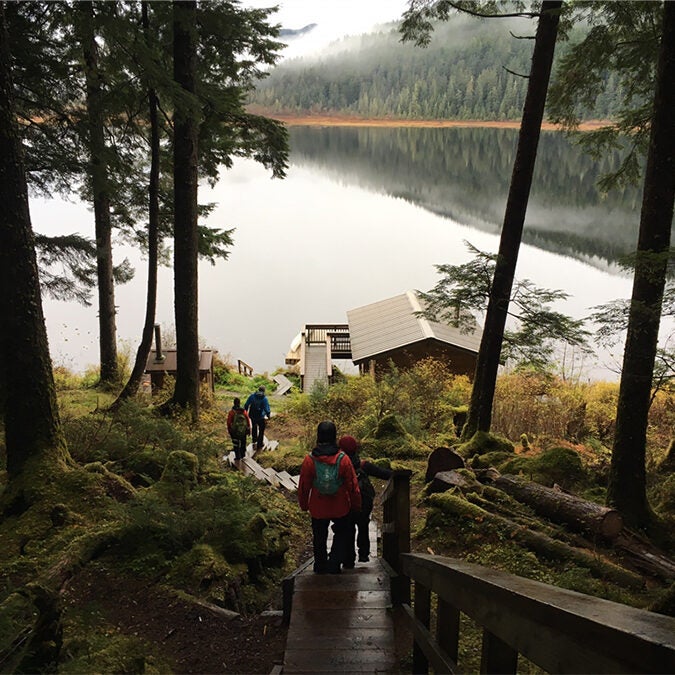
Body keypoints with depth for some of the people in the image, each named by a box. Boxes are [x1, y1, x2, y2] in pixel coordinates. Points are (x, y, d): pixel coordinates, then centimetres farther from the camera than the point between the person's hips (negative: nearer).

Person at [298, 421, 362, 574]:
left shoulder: (309, 460, -14)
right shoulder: (343, 459, -16)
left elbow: (303, 486, -4)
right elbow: (353, 485, -7)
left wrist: (303, 504, 12)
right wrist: (356, 504, 7)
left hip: (317, 509, 1)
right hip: (340, 509, -1)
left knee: (319, 538, 20)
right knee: (342, 534, 20)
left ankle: (320, 567, 31)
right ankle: (334, 564, 5)